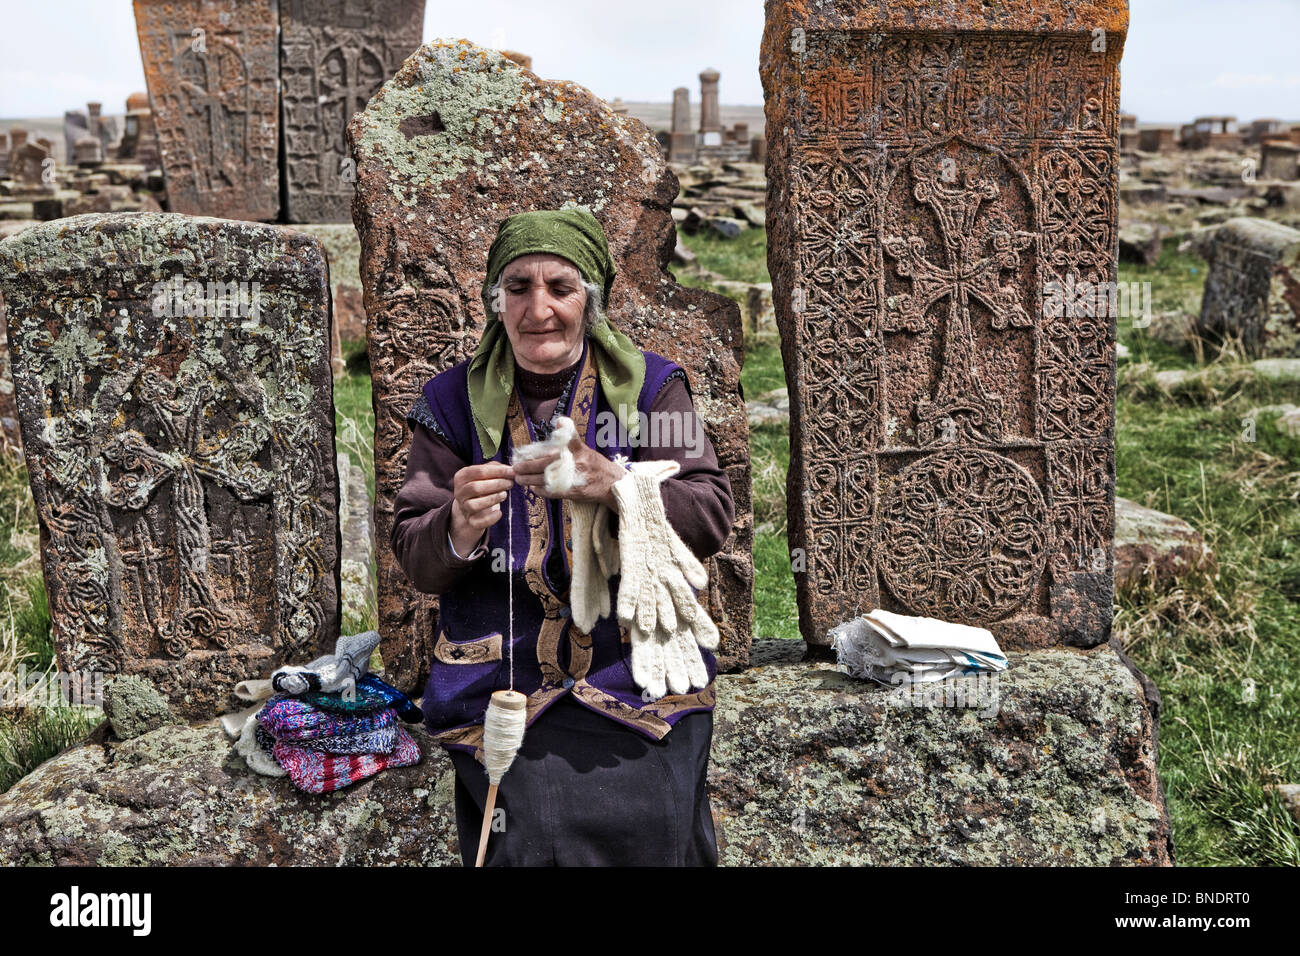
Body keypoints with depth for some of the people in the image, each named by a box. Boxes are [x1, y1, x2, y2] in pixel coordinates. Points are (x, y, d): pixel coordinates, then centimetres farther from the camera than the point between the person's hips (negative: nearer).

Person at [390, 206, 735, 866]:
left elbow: (712, 520, -5)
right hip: (502, 692, 0)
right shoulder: (455, 401, 5)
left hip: (639, 687, 0)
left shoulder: (650, 385, 4)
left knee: (650, 846, -9)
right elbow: (412, 558, 2)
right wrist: (458, 530, -22)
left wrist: (613, 483, -23)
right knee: (524, 847, -14)